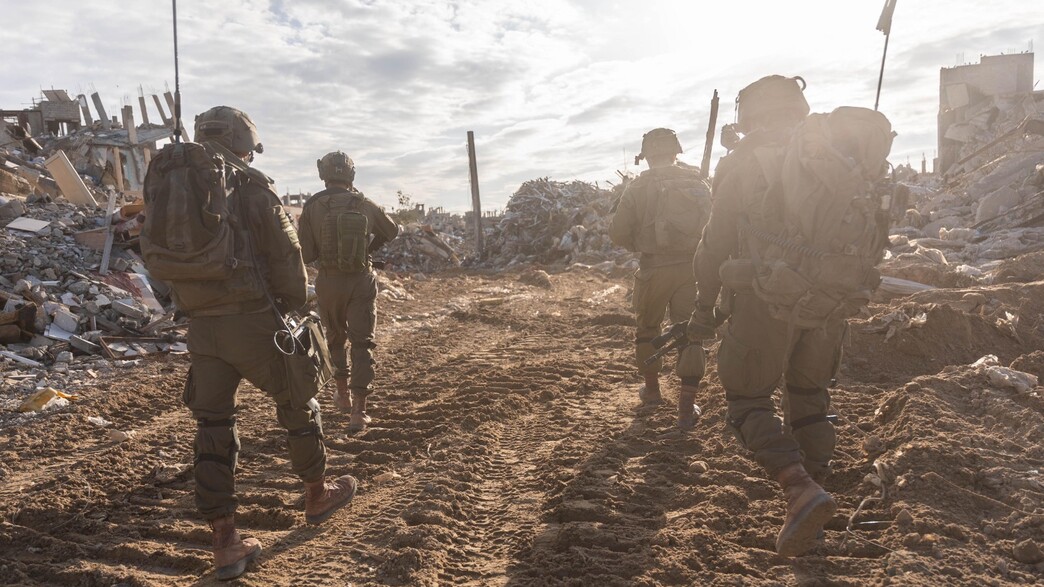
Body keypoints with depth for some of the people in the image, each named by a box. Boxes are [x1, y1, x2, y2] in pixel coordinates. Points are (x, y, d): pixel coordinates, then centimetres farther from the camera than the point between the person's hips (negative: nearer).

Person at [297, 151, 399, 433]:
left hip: (329, 281, 0)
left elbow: (306, 254, -8)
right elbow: (392, 231, 15)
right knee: (362, 343, 4)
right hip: (362, 280, 0)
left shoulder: (313, 206, -9)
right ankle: (359, 409, -2)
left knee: (335, 337, 22)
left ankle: (343, 393, 32)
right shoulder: (365, 205, -3)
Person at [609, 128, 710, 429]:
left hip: (654, 269, -1)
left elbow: (618, 233, -6)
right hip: (692, 266, 2)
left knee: (647, 328, 20)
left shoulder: (639, 187, -4)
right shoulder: (698, 184, 4)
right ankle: (687, 407, 1)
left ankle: (652, 389, 34)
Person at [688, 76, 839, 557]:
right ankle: (815, 483, 23)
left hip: (765, 301, -5)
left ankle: (801, 491, -14)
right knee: (808, 399, 19)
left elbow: (716, 243, -4)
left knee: (748, 402, 5)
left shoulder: (741, 163, -1)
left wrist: (705, 306, 4)